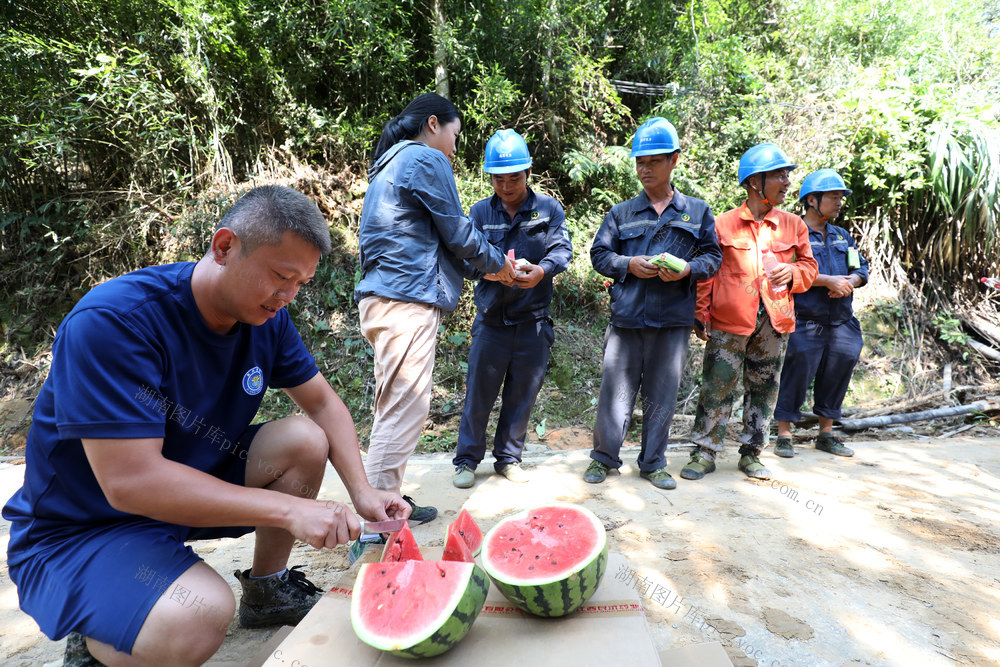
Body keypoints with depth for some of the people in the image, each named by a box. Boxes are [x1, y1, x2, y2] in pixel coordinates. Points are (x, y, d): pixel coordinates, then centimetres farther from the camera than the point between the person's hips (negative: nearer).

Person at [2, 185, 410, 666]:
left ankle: (264, 591, 10)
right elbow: (130, 481, -34)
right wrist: (288, 509, -34)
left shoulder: (266, 314, -8)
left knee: (305, 441, -11)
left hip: (194, 480, 7)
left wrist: (361, 490, -14)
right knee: (202, 617, -32)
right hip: (76, 533, -7)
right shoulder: (113, 321, -29)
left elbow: (322, 402, 0)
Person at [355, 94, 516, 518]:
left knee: (394, 405, 15)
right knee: (405, 408, -8)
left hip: (381, 296, 10)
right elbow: (457, 233, -5)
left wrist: (486, 264, 26)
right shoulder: (428, 159, -4)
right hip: (408, 298, -10)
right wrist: (497, 263, 13)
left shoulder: (388, 164, 25)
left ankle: (385, 500, 23)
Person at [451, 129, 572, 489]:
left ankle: (508, 457, 27)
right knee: (479, 390, 2)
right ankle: (467, 460, 18)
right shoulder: (480, 211, 5)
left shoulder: (548, 208, 4)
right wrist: (488, 271, -25)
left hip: (533, 319, 1)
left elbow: (563, 249, -5)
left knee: (523, 391, 9)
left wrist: (542, 270, -27)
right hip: (491, 318, 0)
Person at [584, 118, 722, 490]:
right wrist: (629, 265, -8)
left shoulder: (697, 212, 11)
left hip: (673, 320, 1)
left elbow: (713, 256, 11)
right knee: (615, 391, 2)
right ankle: (604, 458, 20)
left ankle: (653, 463, 24)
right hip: (626, 318, 0)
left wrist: (687, 269, -9)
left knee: (662, 395, 8)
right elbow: (599, 254, 10)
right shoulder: (620, 213, 11)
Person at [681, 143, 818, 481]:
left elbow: (809, 266, 16)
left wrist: (792, 273, -8)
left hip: (774, 323, 4)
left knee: (763, 389, 11)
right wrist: (701, 315, -3)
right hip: (729, 321, -3)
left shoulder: (793, 225, 9)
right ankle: (704, 453, 13)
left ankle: (751, 453, 25)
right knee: (717, 388, 0)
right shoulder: (723, 224, -1)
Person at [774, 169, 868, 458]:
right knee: (797, 373, -6)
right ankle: (784, 435, 5)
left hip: (840, 322, 7)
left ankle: (826, 434, 25)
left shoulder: (842, 235, 20)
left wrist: (851, 280, -6)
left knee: (836, 374, 11)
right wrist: (828, 280, -19)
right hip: (804, 323, -7)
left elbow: (862, 268, 16)